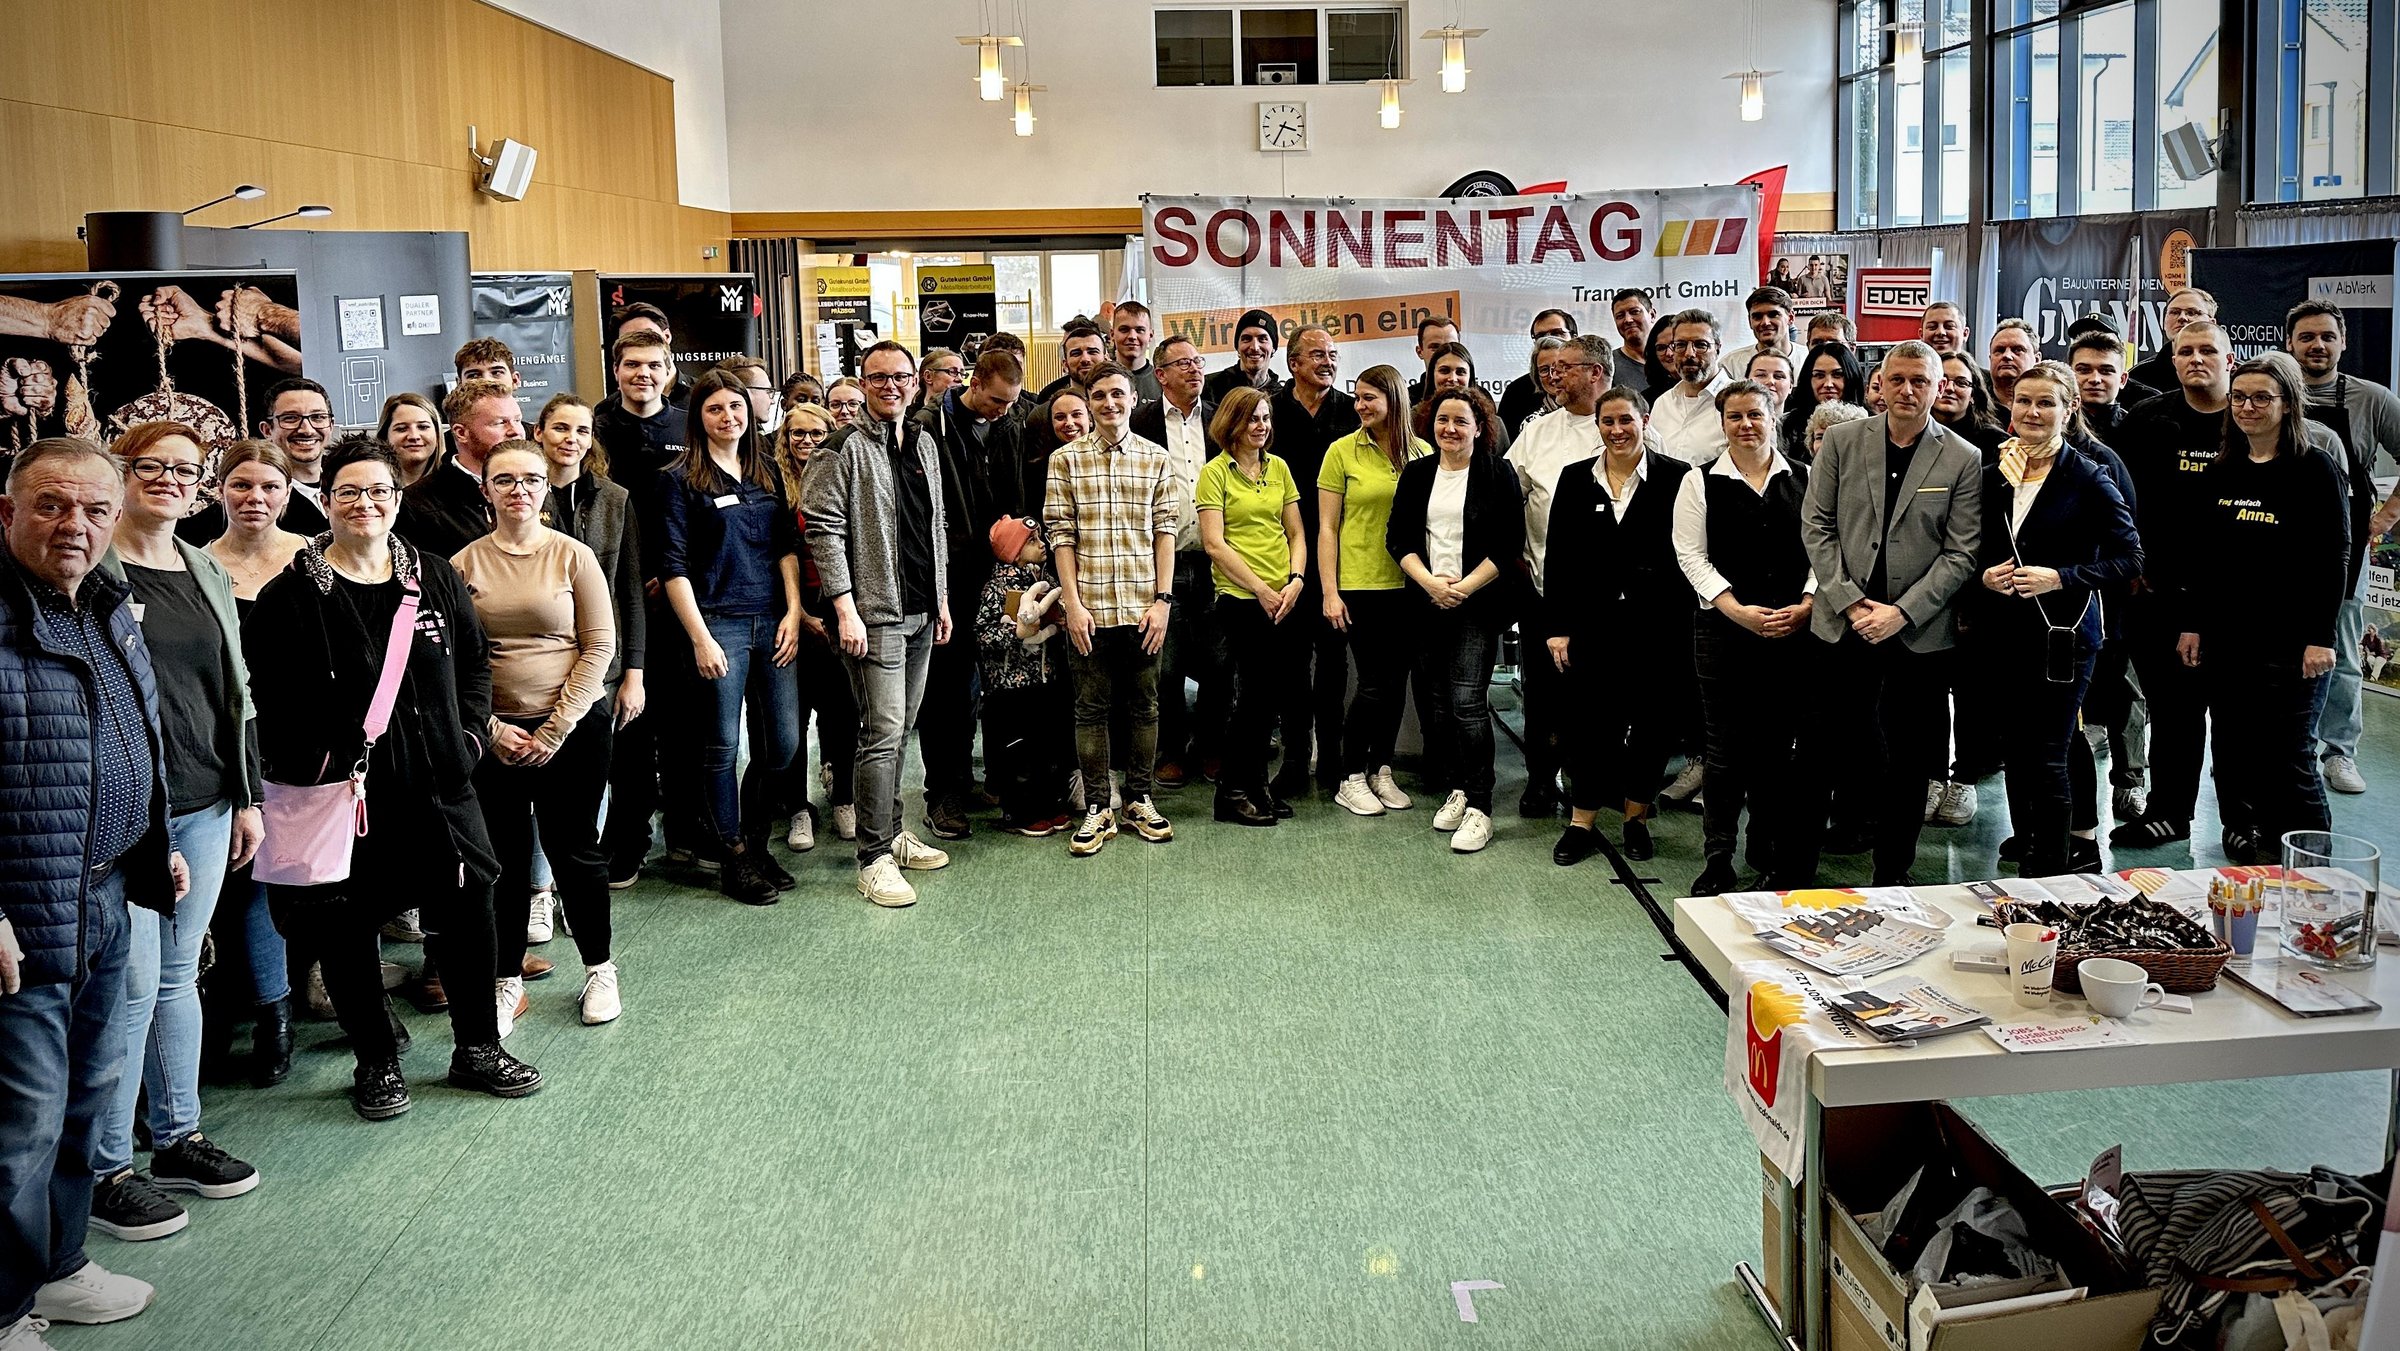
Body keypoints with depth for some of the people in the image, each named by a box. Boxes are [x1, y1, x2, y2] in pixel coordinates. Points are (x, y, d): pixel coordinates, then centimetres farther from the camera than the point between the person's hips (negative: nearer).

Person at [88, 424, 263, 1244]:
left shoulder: (208, 577, 13)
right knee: (133, 984, -5)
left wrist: (247, 796, 14)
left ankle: (178, 1138, 25)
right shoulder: (89, 571, -7)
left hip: (204, 806, 6)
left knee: (179, 975, 14)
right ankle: (105, 1170, 6)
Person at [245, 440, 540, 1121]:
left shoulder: (437, 578, 8)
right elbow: (266, 696, -8)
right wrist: (314, 767, -13)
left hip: (440, 783, 4)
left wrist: (469, 736, 3)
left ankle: (477, 1049, 27)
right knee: (347, 929, 6)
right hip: (345, 792, -3)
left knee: (467, 910, 10)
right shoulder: (292, 594, -5)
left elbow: (475, 663, 14)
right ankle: (376, 1062, 24)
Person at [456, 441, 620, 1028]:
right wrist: (491, 728, -9)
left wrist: (556, 729, -8)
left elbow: (599, 647, -4)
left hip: (574, 726, -1)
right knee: (503, 858, 7)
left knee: (574, 849, 7)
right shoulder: (465, 563, 1)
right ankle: (507, 981, 19)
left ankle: (600, 968, 23)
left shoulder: (573, 555, -2)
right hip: (493, 733, 1)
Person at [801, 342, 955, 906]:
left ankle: (891, 832, 25)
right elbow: (824, 529, -14)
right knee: (883, 732, -9)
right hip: (874, 614, -7)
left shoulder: (924, 445, 14)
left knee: (899, 728, 14)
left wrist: (942, 597, 17)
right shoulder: (844, 449, -9)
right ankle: (875, 859, -3)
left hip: (921, 612, 7)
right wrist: (845, 608, -19)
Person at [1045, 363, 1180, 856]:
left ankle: (1139, 801, 21)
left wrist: (1162, 599, -4)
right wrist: (1073, 602, -7)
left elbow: (1165, 532, 4)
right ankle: (1097, 809, 12)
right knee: (1091, 707, 4)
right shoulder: (1066, 459, 2)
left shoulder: (1157, 459, 6)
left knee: (1144, 705, 8)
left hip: (1143, 606, 1)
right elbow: (1060, 534, 0)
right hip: (1089, 606, -1)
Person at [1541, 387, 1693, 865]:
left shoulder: (1676, 478, -2)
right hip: (1591, 623, 2)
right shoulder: (1575, 479, 6)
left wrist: (1686, 623, -9)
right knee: (1587, 721, 3)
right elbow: (1557, 556, 6)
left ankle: (1636, 819, 23)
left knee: (1651, 721, 7)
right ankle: (1581, 823, 13)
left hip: (1656, 627, -1)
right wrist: (1556, 626, 1)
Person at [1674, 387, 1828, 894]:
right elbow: (1691, 556, -1)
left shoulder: (1804, 479, 9)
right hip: (1724, 629, -1)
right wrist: (1739, 610, -10)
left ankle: (1775, 857, 17)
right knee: (1725, 749, -1)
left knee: (1779, 747, 5)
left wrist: (1806, 606, -7)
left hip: (1796, 630, 2)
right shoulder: (1701, 482, 4)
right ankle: (1718, 862, 6)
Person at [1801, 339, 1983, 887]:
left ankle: (1891, 877, 18)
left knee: (1906, 764, 6)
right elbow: (1816, 526, 4)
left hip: (1918, 633, -1)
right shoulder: (1842, 440, 5)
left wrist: (1900, 613, -11)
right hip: (1843, 625, 1)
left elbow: (1962, 554, -2)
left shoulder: (1964, 460, 0)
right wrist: (1849, 600, -6)